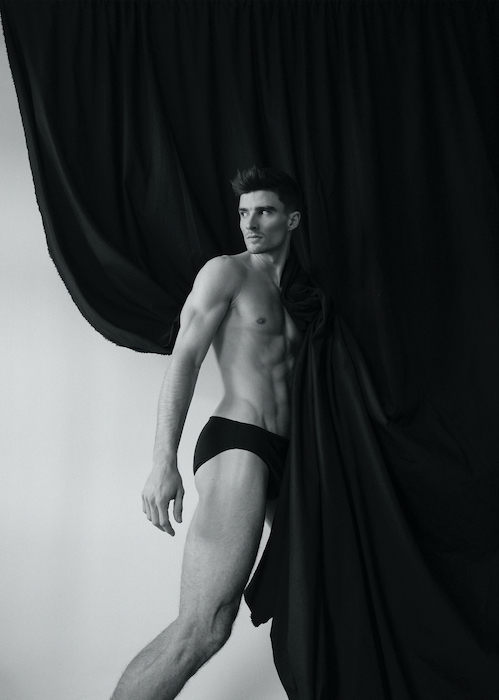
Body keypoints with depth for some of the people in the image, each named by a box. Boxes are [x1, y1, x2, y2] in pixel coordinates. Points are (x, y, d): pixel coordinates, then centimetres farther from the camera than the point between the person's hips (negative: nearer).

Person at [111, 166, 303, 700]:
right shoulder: (226, 272, -1)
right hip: (236, 443, -8)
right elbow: (184, 361, -10)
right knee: (204, 627, -18)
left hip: (285, 454, 8)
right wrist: (164, 462, -20)